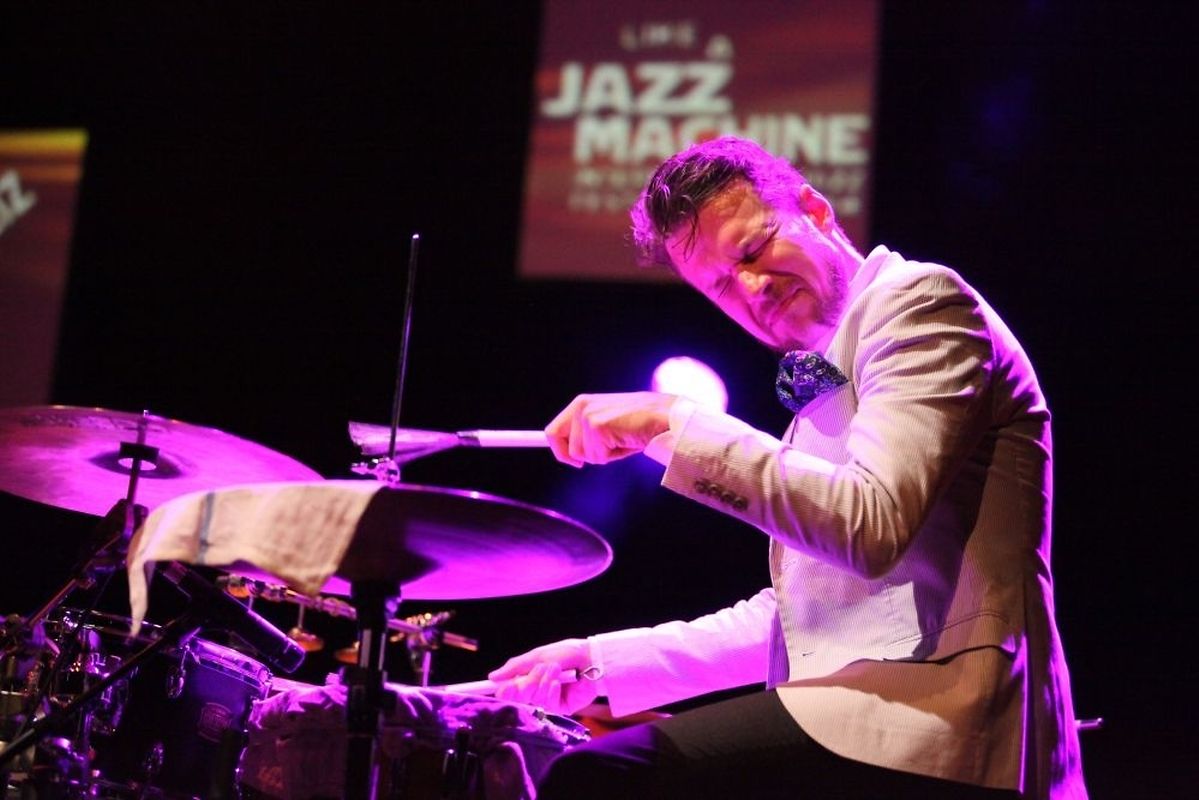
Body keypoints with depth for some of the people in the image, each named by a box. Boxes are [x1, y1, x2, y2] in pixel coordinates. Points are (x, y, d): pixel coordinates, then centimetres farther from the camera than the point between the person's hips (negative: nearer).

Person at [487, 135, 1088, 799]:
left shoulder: (919, 298, -3)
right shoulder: (821, 393, 25)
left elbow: (872, 526, -18)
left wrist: (671, 426, -16)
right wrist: (601, 664, 19)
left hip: (940, 722, -10)